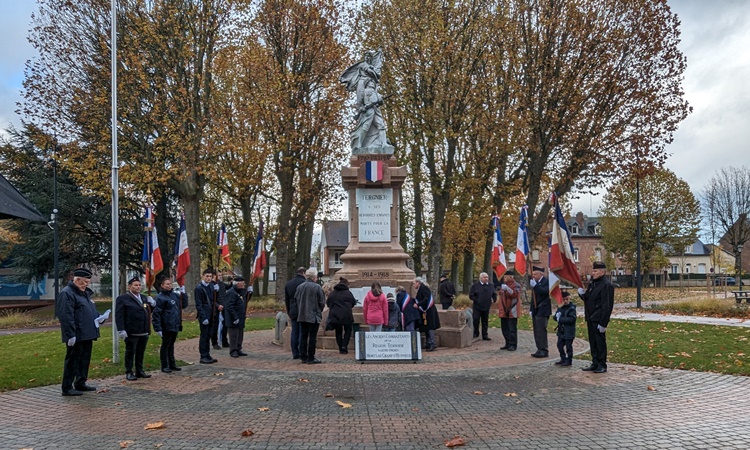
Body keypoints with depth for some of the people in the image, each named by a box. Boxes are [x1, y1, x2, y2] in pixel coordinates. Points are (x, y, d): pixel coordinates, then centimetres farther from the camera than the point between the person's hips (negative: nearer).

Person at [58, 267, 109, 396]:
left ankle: (81, 383, 26)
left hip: (87, 335, 9)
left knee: (85, 360, 15)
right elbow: (66, 316, -20)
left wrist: (99, 318, 6)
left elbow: (90, 311, 27)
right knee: (72, 361, -2)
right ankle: (67, 388, 5)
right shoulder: (66, 293, -14)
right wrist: (70, 335, -24)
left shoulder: (85, 293, 17)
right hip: (76, 336, -9)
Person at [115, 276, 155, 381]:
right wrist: (121, 330, -19)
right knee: (130, 352, 2)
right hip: (131, 332, -6)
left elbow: (149, 311, 25)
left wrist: (152, 304, 3)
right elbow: (119, 316, -11)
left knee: (141, 352, 13)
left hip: (144, 332, 6)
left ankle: (139, 371, 23)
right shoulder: (122, 299, -5)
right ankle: (129, 373, 11)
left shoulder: (144, 298, 17)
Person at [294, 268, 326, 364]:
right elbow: (322, 302, -7)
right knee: (312, 337, 0)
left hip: (302, 316, 5)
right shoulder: (317, 287, -11)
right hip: (313, 316, -5)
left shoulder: (299, 287, 3)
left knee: (303, 336, 11)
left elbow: (296, 300, 9)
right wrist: (319, 312, 10)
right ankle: (311, 358, 2)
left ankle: (303, 357, 15)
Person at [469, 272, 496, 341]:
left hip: (486, 307, 4)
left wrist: (493, 300, 5)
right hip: (477, 307, -4)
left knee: (485, 322, 10)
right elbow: (471, 295, -6)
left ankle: (485, 335, 16)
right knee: (476, 321, -3)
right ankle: (475, 335, 11)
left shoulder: (491, 286, 10)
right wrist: (476, 300, -12)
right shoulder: (475, 285, -4)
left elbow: (494, 294, 21)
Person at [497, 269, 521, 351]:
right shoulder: (503, 285, 18)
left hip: (512, 311, -8)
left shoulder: (516, 285, -5)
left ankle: (513, 345, 0)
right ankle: (508, 344, 19)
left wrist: (507, 289, -35)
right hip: (504, 311, 8)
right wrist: (499, 308, 22)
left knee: (512, 329, -6)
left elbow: (515, 294, -23)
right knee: (504, 328, 10)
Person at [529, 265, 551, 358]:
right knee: (537, 331, 10)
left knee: (541, 330, -9)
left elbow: (545, 292, -27)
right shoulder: (535, 282, 15)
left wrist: (535, 286, -30)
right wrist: (531, 309, 17)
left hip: (542, 311, -9)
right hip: (536, 311, 9)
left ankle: (544, 350, -4)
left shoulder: (546, 281, -9)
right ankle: (540, 350, 16)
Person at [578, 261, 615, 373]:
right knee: (593, 342, 14)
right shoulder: (592, 283, 15)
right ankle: (595, 364, 23)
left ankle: (602, 365, 9)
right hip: (591, 319, 9)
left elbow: (607, 306, -18)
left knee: (600, 342, 0)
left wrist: (603, 323, -20)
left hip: (598, 320, -9)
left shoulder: (606, 285, -14)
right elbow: (588, 299, 23)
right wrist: (582, 294, 0)